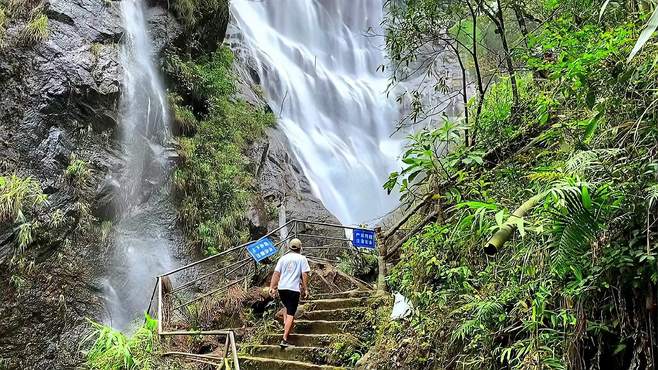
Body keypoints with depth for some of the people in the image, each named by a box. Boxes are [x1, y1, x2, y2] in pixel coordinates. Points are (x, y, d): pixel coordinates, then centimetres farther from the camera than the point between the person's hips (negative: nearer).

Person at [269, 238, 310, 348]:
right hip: (294, 289, -4)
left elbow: (276, 274, 5)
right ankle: (285, 339, -8)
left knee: (287, 307, 31)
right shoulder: (302, 259, 2)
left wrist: (272, 287, 6)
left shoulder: (283, 258, 10)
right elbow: (304, 275, -4)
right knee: (291, 314, -3)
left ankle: (285, 324, 21)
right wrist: (306, 289, 1)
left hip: (282, 288, 4)